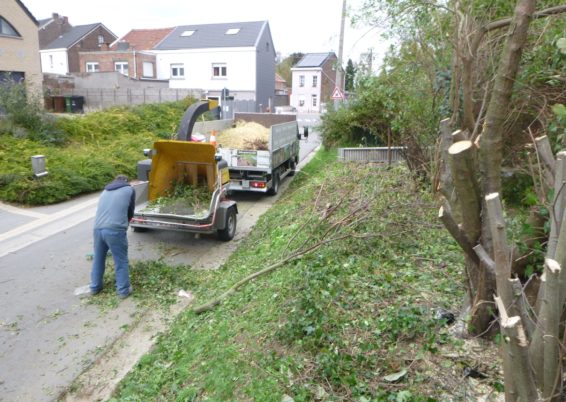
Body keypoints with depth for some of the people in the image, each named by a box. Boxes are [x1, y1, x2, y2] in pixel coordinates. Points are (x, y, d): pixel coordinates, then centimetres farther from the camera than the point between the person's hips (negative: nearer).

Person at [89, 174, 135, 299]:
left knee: (98, 259, 21)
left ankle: (95, 287, 32)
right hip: (115, 229, -5)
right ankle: (123, 290, 14)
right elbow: (131, 212, 19)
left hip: (98, 228, 5)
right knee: (121, 261, 7)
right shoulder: (129, 189, 13)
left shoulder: (105, 191, 27)